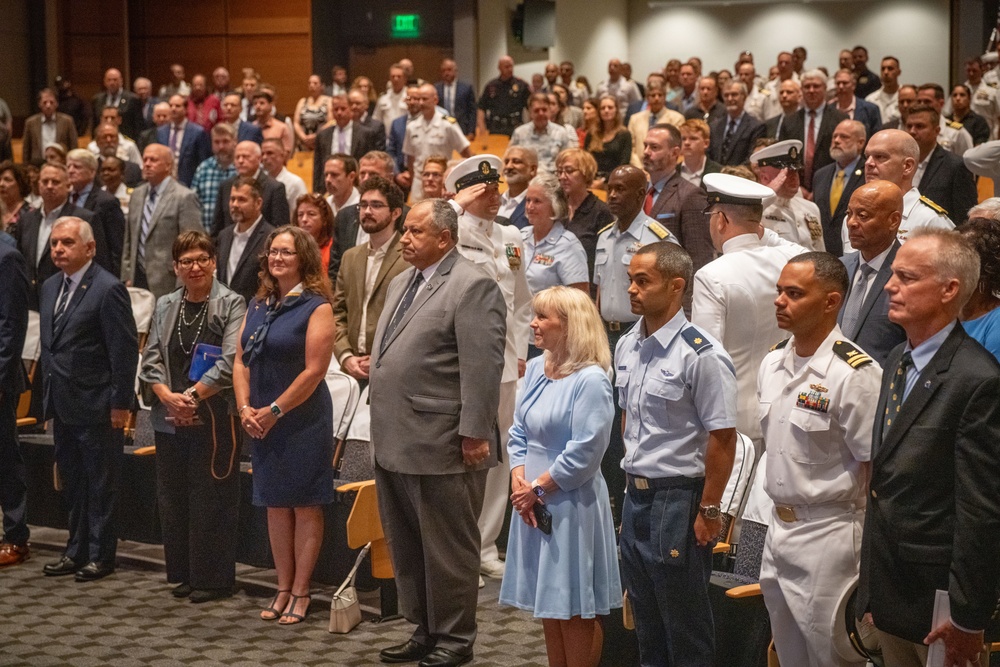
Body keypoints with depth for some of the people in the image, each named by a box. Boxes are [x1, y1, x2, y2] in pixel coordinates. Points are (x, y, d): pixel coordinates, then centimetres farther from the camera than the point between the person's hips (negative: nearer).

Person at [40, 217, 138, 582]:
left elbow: (125, 350, -14)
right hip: (63, 406, 8)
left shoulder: (108, 289, -13)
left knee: (101, 484, 3)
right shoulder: (50, 287, 11)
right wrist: (48, 396, 12)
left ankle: (101, 555, 12)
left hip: (96, 406, -8)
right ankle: (77, 551, 25)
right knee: (72, 483, 15)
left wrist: (120, 403, -16)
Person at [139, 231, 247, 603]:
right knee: (172, 498, 9)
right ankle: (183, 574, 21)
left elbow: (231, 361, -14)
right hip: (170, 419, 6)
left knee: (211, 499, -2)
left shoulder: (231, 305, -4)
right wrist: (167, 396, -9)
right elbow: (151, 359, 8)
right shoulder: (166, 307, 13)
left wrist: (192, 395, -16)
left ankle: (213, 579, 6)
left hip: (214, 418, -6)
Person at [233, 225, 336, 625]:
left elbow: (314, 371, -15)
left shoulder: (316, 307, -10)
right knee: (275, 505, 11)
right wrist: (245, 408, -4)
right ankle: (283, 589, 19)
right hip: (261, 423, 7)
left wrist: (274, 411, -14)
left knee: (305, 507, 1)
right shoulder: (257, 306, 11)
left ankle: (300, 593, 8)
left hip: (303, 422, -6)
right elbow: (241, 361, 10)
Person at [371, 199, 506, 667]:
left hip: (442, 446, -9)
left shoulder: (472, 287, -12)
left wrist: (474, 434, -20)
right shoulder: (401, 283, 17)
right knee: (405, 546, 16)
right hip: (394, 443, 9)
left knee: (447, 549, 2)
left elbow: (483, 367, -17)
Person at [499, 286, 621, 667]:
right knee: (548, 601, 15)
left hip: (572, 504, -8)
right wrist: (519, 482, -4)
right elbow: (519, 432, 11)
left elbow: (584, 453, -20)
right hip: (533, 504, 8)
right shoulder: (535, 369, 7)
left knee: (575, 607, 2)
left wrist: (538, 488, -14)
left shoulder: (591, 380, -17)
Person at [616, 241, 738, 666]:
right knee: (645, 621, 18)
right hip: (636, 495, 7)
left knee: (685, 630, 4)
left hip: (679, 498, -7)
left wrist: (709, 511, -15)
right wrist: (632, 471, 16)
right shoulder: (626, 347, 6)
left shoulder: (702, 355, -17)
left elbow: (723, 439, -17)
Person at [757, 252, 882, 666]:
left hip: (828, 536, -8)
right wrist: (777, 515, 16)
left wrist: (870, 558, -14)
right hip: (778, 528, 8)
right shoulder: (772, 364, 6)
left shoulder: (855, 374, -18)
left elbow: (877, 473, -16)